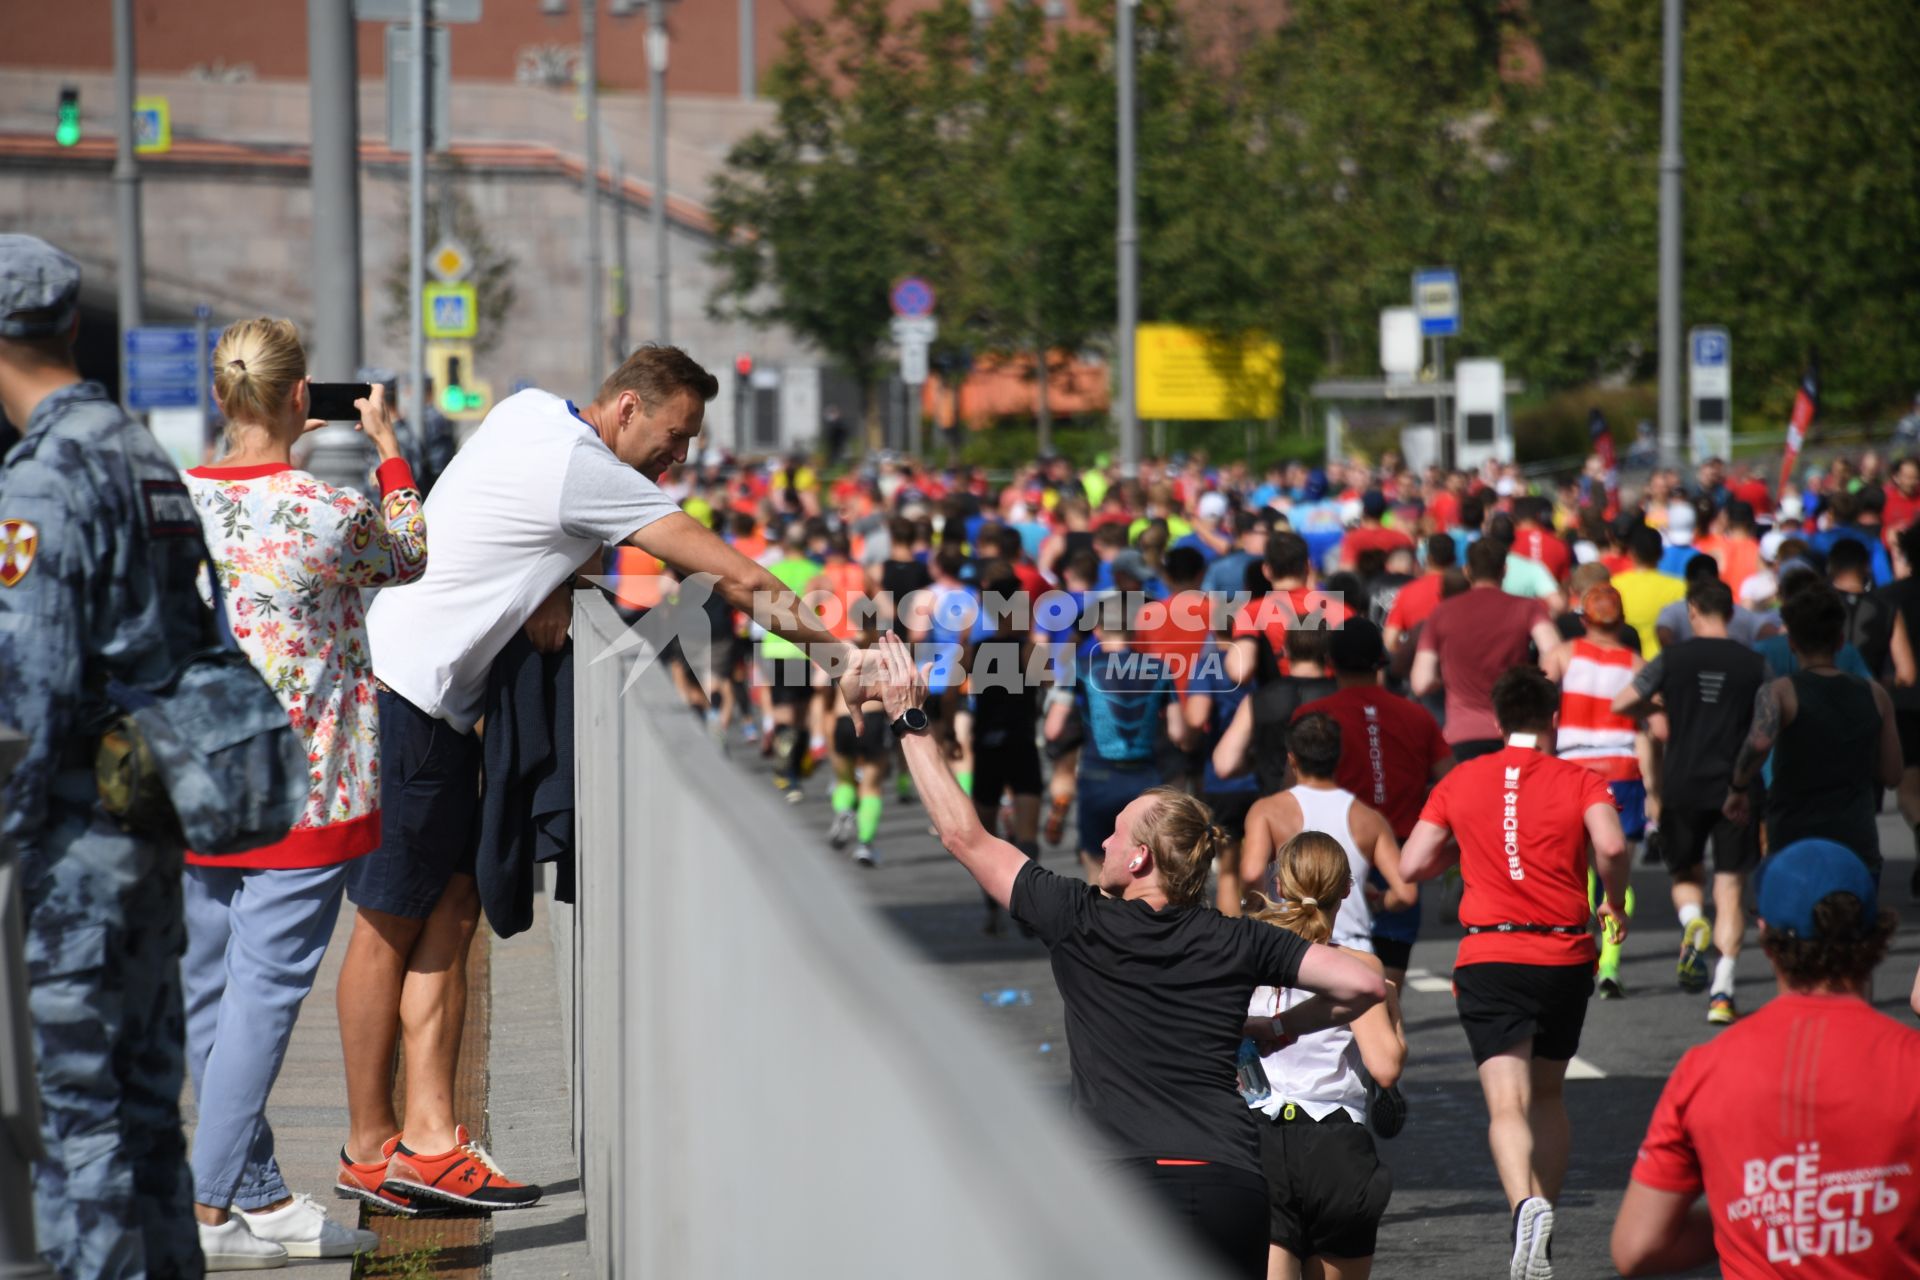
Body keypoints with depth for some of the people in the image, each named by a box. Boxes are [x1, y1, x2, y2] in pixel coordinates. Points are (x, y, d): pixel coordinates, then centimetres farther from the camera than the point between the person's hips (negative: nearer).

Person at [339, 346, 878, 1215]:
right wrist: (839, 659, -16)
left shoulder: (527, 410, 7)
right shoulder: (584, 474, -20)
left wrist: (547, 587, -4)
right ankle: (370, 1148, 7)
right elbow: (735, 575, -19)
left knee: (452, 910, 6)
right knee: (391, 924, -1)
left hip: (439, 703, 10)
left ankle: (429, 1138, 5)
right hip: (401, 694, -10)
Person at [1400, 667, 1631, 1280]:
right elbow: (1611, 845, -18)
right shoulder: (1580, 781, 1)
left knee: (1508, 1103, -10)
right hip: (1566, 958, 1)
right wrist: (1615, 903, 0)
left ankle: (1527, 1204, -37)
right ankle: (1540, 1227, 18)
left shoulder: (1460, 781, 7)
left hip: (1489, 959, -1)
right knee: (1548, 1096, 20)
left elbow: (1411, 866, 5)